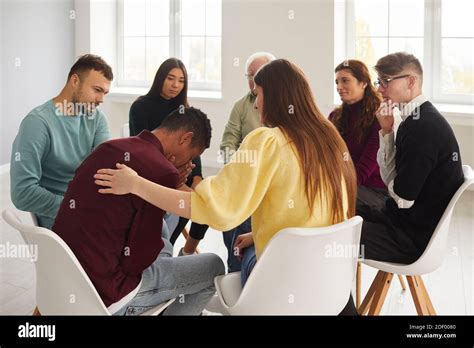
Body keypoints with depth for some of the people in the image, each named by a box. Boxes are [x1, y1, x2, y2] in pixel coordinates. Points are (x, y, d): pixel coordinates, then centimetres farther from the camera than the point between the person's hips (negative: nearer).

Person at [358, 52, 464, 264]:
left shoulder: (422, 127, -24)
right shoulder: (421, 118, 6)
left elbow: (403, 198, -20)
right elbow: (390, 178, 6)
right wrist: (386, 131, -6)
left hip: (415, 237, -10)